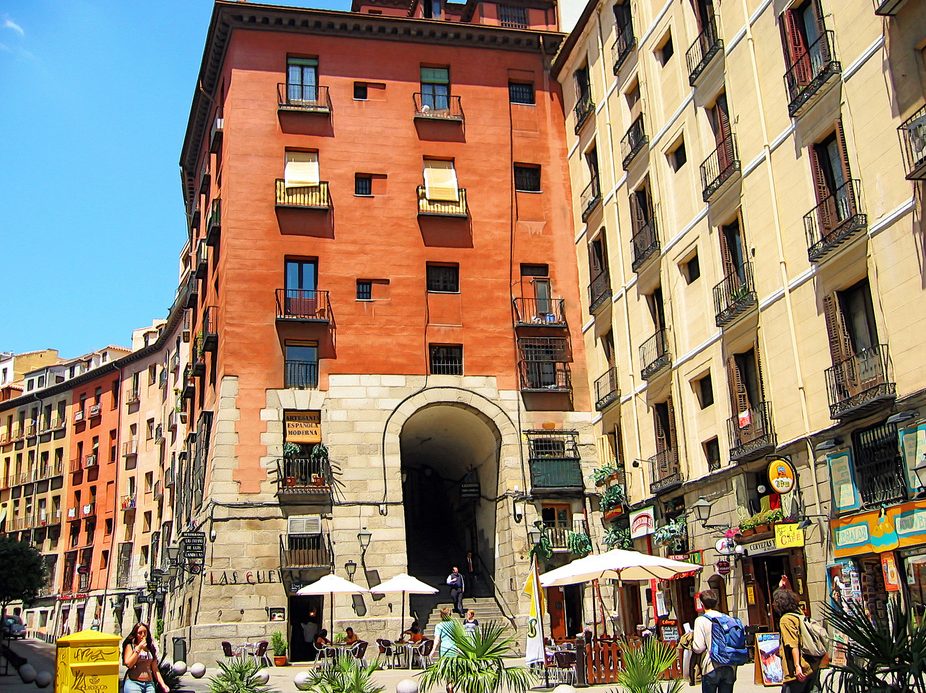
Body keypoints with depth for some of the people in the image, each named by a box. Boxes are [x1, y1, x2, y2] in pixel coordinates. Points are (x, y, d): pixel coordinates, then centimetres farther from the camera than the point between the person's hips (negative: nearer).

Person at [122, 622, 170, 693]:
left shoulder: (150, 648, 16)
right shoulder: (130, 646, 5)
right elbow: (128, 664, -9)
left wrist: (162, 684, 8)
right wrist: (139, 648, -9)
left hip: (149, 684, 4)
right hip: (133, 683, -4)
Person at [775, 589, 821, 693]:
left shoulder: (785, 619, -10)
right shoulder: (800, 614, 12)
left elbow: (793, 644, -20)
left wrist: (797, 666, -24)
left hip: (799, 670, -8)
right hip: (813, 667, 8)